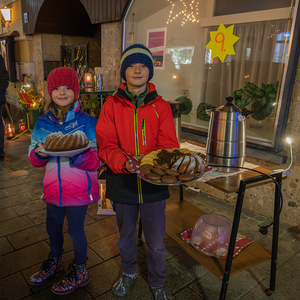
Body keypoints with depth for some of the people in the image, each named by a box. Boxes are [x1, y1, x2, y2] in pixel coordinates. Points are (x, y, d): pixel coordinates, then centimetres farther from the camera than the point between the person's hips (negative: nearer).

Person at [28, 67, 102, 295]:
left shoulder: (86, 121, -11)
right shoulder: (43, 122, 2)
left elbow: (97, 160, -14)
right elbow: (34, 160, 5)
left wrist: (77, 157, -33)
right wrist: (39, 154, -18)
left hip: (79, 188, -5)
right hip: (53, 187, 5)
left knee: (75, 229, 9)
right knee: (53, 225, 22)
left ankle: (80, 272, 36)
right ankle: (55, 261, 51)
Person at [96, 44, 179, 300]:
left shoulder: (161, 106, -2)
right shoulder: (112, 105, -3)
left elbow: (169, 145, -6)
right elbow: (105, 144, -8)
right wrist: (124, 162, -28)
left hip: (153, 183, 0)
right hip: (122, 181, 1)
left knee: (156, 242, 10)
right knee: (126, 236, 22)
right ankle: (129, 273, 51)